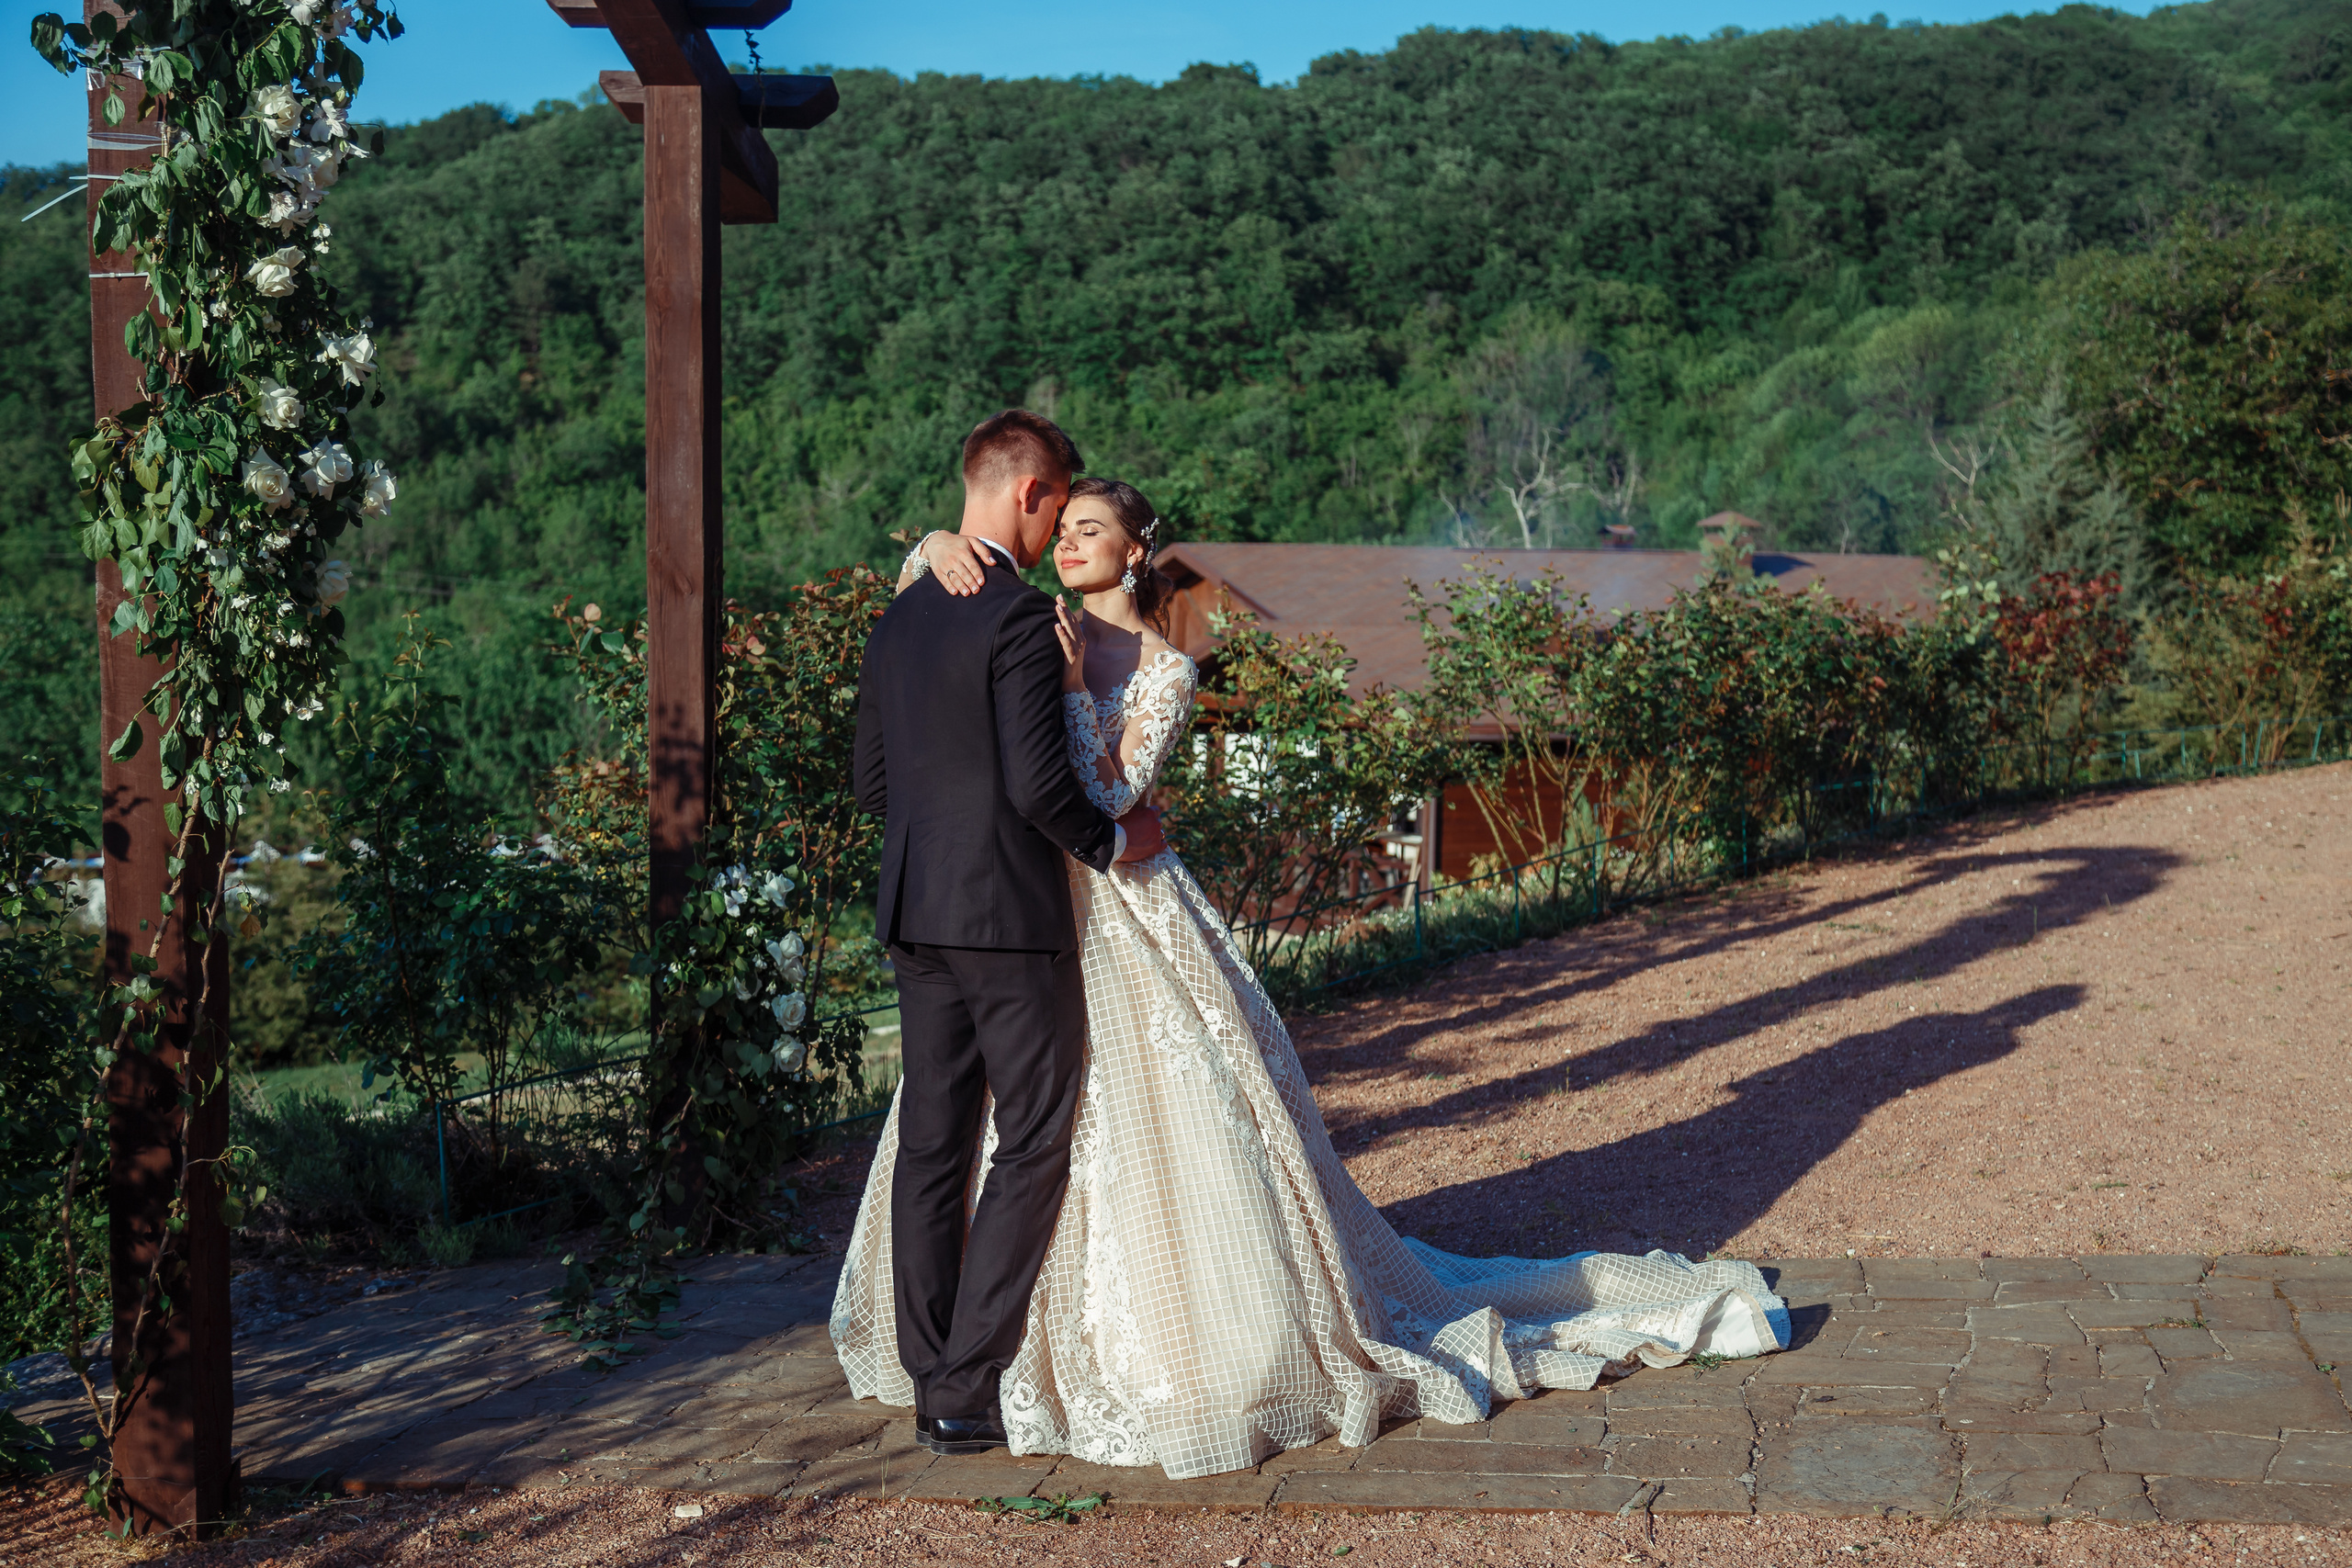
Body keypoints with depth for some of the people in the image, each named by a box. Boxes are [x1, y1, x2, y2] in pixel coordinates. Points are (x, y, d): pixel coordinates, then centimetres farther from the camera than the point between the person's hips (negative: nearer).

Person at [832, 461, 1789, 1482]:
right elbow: (918, 580, 6)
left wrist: (1073, 684, -21)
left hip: (1121, 923, -5)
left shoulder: (1163, 671, -9)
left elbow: (1104, 801, -18)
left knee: (1175, 1135, -5)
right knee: (996, 1135, 13)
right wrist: (938, 546, -16)